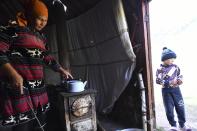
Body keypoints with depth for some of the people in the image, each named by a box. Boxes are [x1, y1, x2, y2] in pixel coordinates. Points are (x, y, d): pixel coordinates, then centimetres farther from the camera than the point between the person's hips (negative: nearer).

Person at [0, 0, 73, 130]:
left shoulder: (41, 37, 18)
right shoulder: (14, 29, -2)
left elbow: (48, 57, 25)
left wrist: (62, 70, 24)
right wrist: (13, 74, -22)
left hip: (37, 86, 7)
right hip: (17, 84, -6)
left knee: (39, 120, 9)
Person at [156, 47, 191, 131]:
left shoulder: (175, 67, 3)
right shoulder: (160, 69, -9)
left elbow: (180, 75, 16)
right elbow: (158, 81, -14)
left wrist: (180, 80, -6)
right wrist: (169, 82, -22)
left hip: (176, 89, 3)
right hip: (166, 91, -3)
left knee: (180, 107, 8)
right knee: (169, 109, 3)